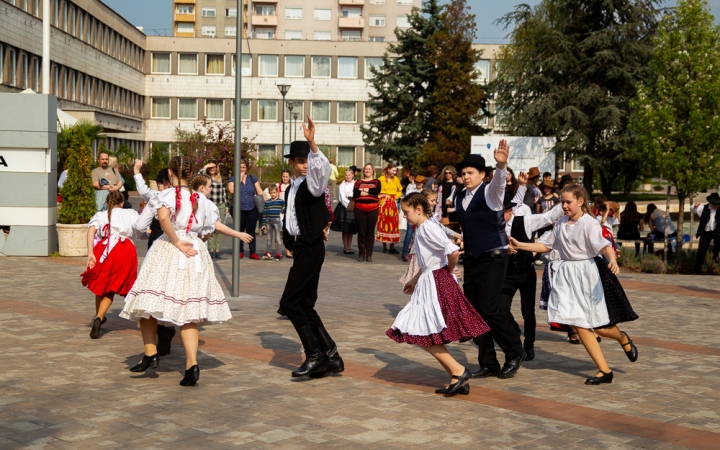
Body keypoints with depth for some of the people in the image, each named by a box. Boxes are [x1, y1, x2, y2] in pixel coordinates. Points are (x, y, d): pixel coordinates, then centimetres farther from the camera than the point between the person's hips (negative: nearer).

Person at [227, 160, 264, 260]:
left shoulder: (252, 178, 11)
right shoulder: (232, 179, 4)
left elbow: (259, 191, 9)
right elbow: (232, 190, -14)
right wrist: (240, 178, -11)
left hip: (252, 209, 1)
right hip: (239, 209, -1)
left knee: (251, 231, 4)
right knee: (240, 231, 5)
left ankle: (252, 252, 7)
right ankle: (240, 252, 15)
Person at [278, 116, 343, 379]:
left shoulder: (313, 183, -7)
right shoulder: (292, 189, 18)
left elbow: (323, 167, -30)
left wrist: (312, 143, -43)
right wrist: (291, 245, 15)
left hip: (311, 248, -9)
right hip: (300, 248, 9)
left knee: (289, 302, -11)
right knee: (306, 306, 9)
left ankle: (315, 355, -7)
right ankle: (331, 357, 14)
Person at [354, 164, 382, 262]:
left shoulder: (376, 182, 9)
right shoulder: (358, 182, 10)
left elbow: (377, 191, -12)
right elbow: (355, 193, -8)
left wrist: (364, 190, -7)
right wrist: (370, 191, -13)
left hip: (372, 210, 0)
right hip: (360, 209, 1)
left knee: (370, 232, 3)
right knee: (361, 232, 1)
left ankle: (369, 254, 7)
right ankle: (361, 254, 7)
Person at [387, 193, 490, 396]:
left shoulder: (428, 228, -17)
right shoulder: (420, 229, 13)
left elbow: (454, 251, -28)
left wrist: (449, 271, -11)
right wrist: (414, 280, 24)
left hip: (438, 284, -10)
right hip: (428, 284, 10)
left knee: (425, 335, -10)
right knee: (426, 336, 9)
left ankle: (458, 370, -5)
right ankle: (458, 380, 10)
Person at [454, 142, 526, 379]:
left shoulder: (489, 192, -10)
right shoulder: (459, 198, 9)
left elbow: (498, 182, -34)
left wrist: (501, 166, -53)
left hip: (493, 257, -7)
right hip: (471, 258, 7)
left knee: (488, 307, -13)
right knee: (474, 310, 6)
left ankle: (514, 352, 9)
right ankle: (488, 364, 16)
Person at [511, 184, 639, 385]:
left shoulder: (589, 223, -12)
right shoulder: (561, 223, 7)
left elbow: (604, 246, -25)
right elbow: (546, 245, 15)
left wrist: (612, 260, -45)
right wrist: (520, 245, 9)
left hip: (586, 274, -6)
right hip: (567, 276, 6)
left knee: (598, 326, 0)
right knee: (579, 325, -1)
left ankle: (623, 339, 38)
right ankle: (604, 370, 6)